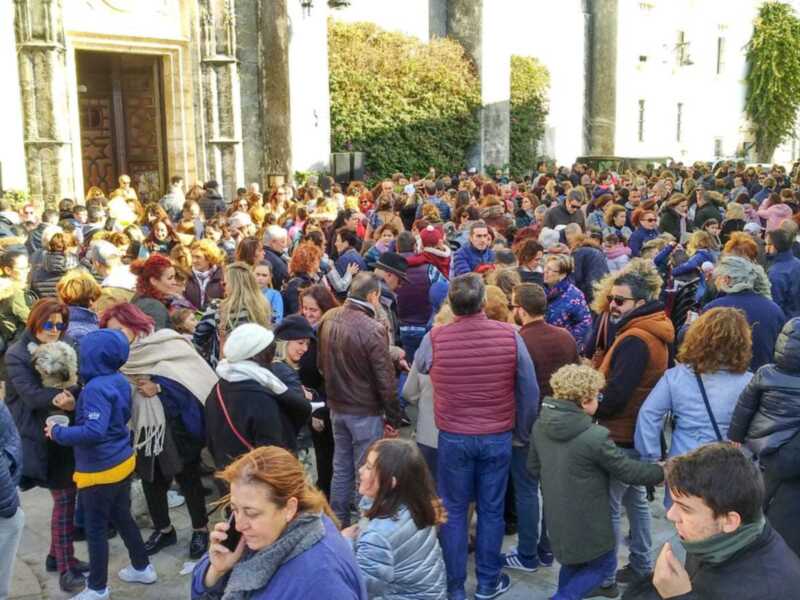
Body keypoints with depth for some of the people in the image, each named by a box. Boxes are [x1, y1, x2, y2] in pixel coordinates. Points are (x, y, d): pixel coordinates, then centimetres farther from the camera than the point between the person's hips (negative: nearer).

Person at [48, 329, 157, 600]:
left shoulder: (96, 389, -26)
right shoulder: (119, 381, 0)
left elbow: (93, 432, -33)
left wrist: (57, 432, -21)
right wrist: (76, 406, 13)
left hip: (100, 470, -8)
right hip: (123, 462, 8)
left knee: (96, 529, 8)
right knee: (122, 518, 23)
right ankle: (142, 568, 37)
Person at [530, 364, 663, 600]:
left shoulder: (541, 425, -5)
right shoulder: (595, 437, -26)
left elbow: (533, 468, 7)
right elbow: (628, 470, -14)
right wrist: (662, 471, 2)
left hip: (557, 516, 7)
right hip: (586, 521, -6)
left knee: (573, 561, 27)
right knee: (603, 563, 16)